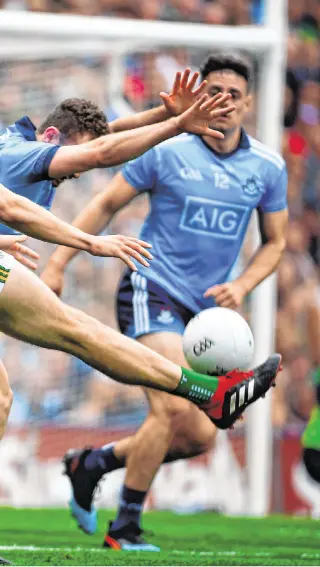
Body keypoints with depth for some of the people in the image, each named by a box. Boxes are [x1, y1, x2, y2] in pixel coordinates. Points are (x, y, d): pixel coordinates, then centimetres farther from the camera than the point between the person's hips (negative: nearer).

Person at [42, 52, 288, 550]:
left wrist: (242, 286, -4)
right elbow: (107, 204, 2)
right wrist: (58, 263, -2)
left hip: (204, 308, 6)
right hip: (152, 291, -6)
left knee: (199, 437, 2)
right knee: (173, 408, -24)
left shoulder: (267, 167, 4)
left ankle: (92, 462, 22)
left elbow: (275, 242, 14)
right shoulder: (166, 151, -7)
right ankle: (125, 528, -11)